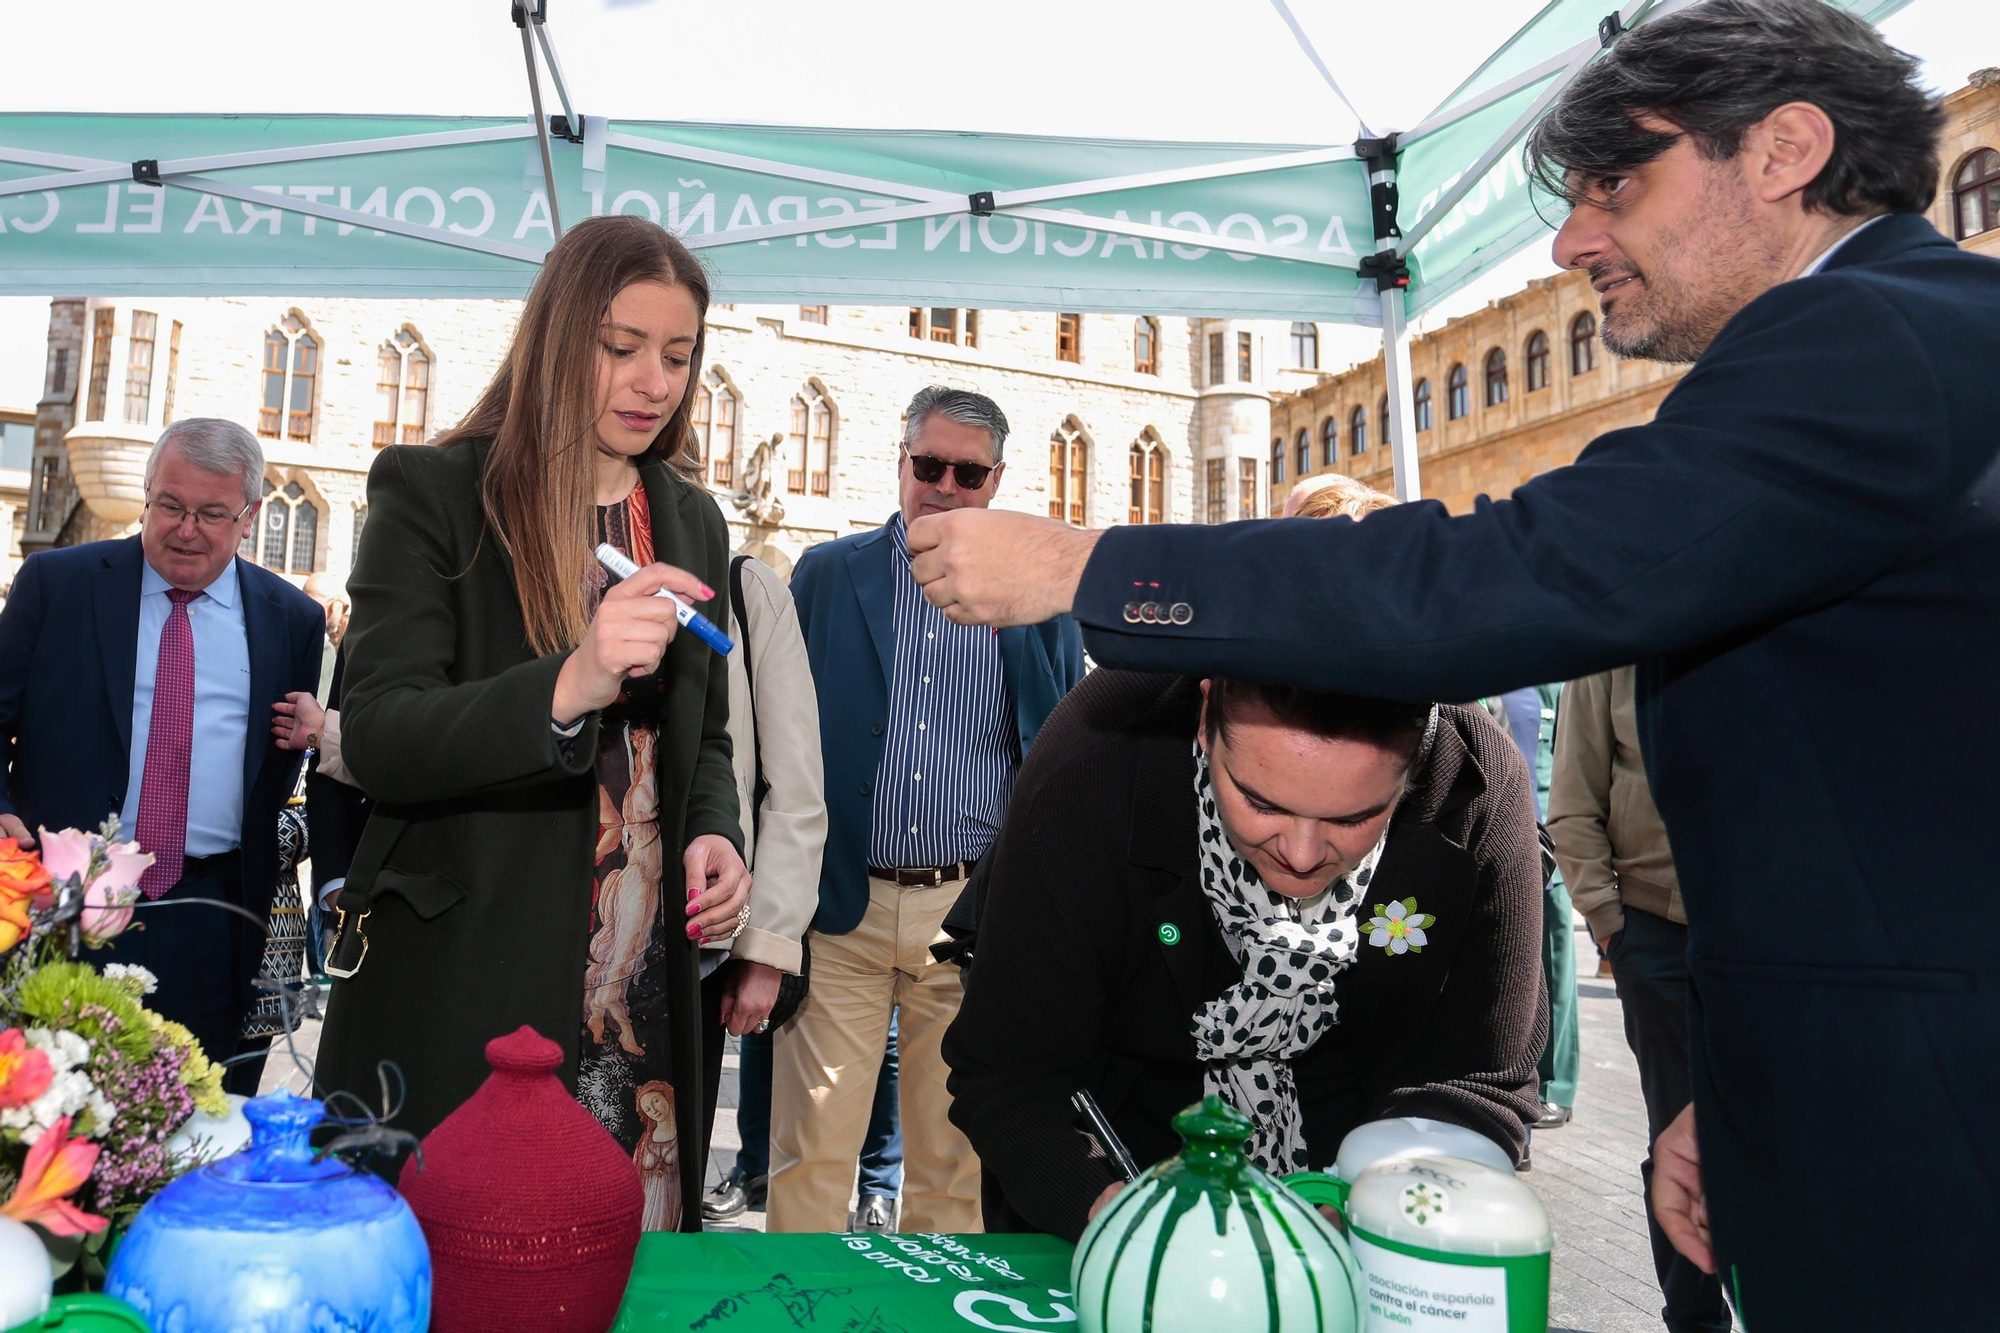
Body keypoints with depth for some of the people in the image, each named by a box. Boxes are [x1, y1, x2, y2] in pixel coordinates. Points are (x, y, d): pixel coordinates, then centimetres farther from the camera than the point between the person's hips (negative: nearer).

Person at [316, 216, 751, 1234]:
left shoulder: (694, 522, 12)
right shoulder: (430, 491, -4)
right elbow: (376, 736, -13)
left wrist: (714, 835, -3)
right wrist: (567, 687, -30)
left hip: (649, 995, 4)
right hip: (461, 987, -4)